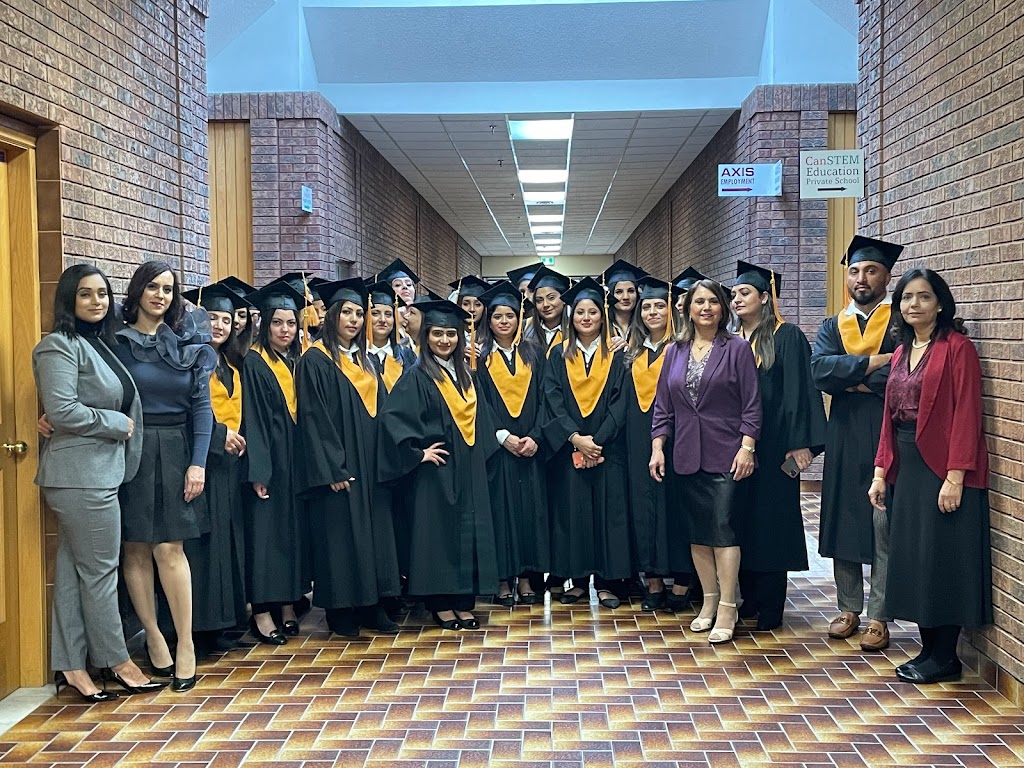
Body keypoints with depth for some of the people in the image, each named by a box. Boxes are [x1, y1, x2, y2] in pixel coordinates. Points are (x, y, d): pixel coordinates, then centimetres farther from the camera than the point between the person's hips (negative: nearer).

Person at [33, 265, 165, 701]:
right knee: (100, 571, 1)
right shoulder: (60, 346, -11)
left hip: (97, 472, 9)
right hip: (80, 475, -8)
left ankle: (70, 666, 16)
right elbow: (62, 412, -19)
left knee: (72, 571, 10)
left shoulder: (98, 344, 16)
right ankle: (115, 661, 12)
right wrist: (117, 424, -10)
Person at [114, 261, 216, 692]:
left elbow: (202, 405, 4)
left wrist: (198, 462, -4)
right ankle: (153, 636, 13)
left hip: (175, 451, 0)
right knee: (136, 548, 2)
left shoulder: (190, 344, 7)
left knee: (170, 548, -5)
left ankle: (185, 644, 0)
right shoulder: (116, 340, 3)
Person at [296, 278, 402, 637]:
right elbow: (314, 418, -14)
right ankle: (340, 611, 8)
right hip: (338, 468, -7)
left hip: (370, 465, 7)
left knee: (373, 531, 8)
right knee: (340, 535, -2)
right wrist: (333, 469, -18)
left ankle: (371, 605, 16)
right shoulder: (315, 361, -8)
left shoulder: (365, 361, 14)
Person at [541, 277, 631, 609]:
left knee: (607, 510, 0)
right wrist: (575, 438, -15)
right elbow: (552, 400, -2)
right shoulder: (559, 355, 7)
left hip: (607, 448, -1)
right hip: (567, 449, 1)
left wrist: (597, 440, -14)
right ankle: (578, 579, 11)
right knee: (571, 511, 2)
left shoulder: (615, 356, 5)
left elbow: (620, 403, -3)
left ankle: (604, 581, 7)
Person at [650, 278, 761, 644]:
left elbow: (751, 404, -5)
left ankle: (727, 608, 0)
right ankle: (709, 602, 19)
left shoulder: (737, 349, -2)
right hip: (687, 456, 4)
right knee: (697, 532, 8)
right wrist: (657, 447, 3)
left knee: (724, 529, -6)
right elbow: (663, 405, 11)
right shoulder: (675, 352, 10)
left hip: (726, 455, -4)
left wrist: (746, 448, -13)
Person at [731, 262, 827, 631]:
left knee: (770, 522, -1)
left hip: (772, 444, -6)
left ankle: (769, 609, 7)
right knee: (742, 522, 9)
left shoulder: (787, 337, -5)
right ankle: (749, 600, 19)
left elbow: (798, 390, -12)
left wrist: (800, 442, -18)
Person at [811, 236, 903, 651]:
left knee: (883, 524, -3)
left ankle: (878, 617, 6)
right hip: (843, 436, 4)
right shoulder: (833, 327, 13)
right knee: (842, 520, 9)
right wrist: (872, 363, -15)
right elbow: (819, 368, -7)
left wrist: (851, 380, -10)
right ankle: (849, 608, 20)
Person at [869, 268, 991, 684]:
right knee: (911, 559, 10)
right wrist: (881, 471, 9)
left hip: (942, 470, -7)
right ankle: (929, 649, 21)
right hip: (906, 469, 8)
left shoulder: (957, 347, -8)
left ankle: (945, 657, 11)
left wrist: (955, 476, -19)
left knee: (941, 559, -1)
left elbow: (966, 415, -14)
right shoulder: (901, 353, 14)